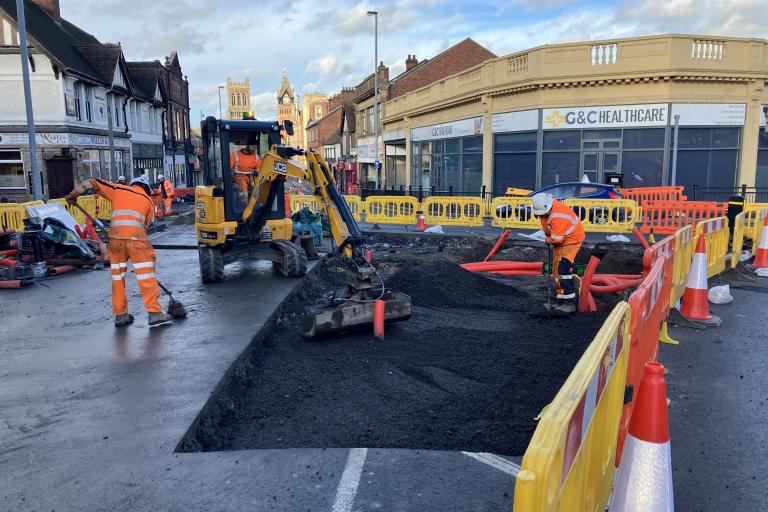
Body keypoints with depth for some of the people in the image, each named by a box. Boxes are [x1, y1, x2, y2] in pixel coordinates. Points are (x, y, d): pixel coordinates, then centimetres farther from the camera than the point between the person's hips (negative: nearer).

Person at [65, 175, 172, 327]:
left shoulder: (118, 189, 23)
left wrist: (73, 194, 32)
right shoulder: (149, 201, 20)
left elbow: (93, 182, 23)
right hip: (136, 237, -2)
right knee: (146, 275, 1)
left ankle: (120, 315, 19)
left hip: (115, 235, 2)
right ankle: (155, 313, -3)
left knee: (118, 275, 14)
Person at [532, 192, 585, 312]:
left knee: (563, 268, -21)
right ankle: (561, 301, 20)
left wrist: (548, 240, -11)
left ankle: (570, 303, -18)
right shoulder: (544, 208, -9)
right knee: (556, 270, 11)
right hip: (560, 239, 10)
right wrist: (549, 236, 3)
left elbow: (557, 239, -31)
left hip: (572, 239, -10)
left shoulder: (558, 217, -36)